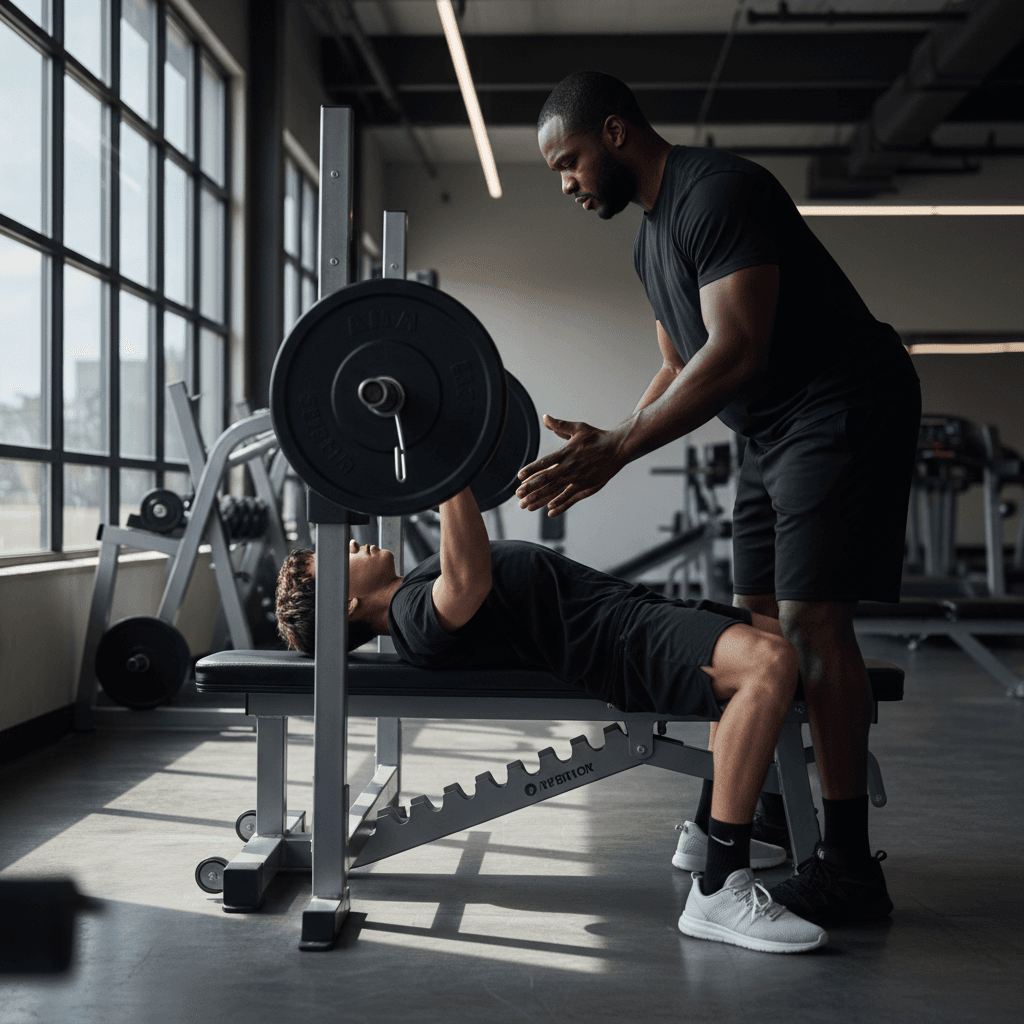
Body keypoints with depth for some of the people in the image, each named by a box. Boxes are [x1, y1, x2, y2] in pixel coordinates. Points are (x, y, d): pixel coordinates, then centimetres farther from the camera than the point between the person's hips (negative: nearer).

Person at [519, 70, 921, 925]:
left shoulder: (718, 195, -19)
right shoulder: (652, 234, 14)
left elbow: (736, 352, -27)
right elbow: (682, 368, 21)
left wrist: (619, 449, -29)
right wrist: (604, 449, 9)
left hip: (845, 410, -11)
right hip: (775, 430, 11)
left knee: (811, 617, -16)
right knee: (756, 617, 10)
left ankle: (849, 865, -13)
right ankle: (777, 809, 20)